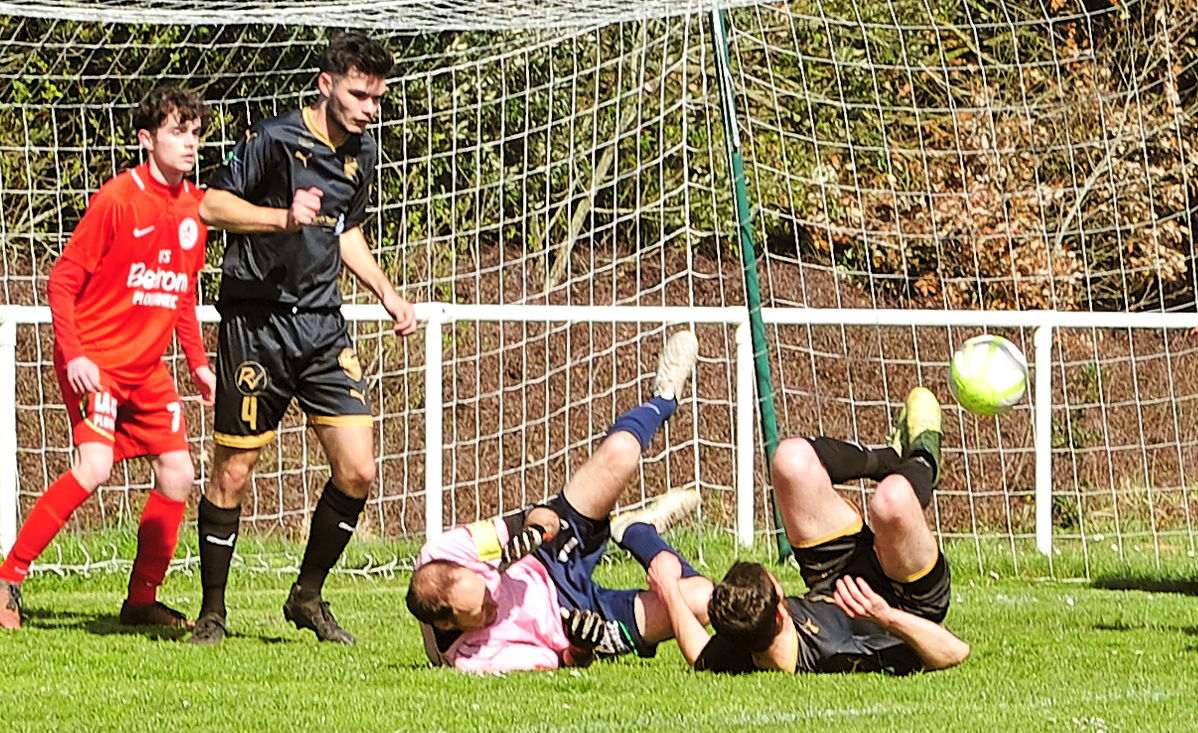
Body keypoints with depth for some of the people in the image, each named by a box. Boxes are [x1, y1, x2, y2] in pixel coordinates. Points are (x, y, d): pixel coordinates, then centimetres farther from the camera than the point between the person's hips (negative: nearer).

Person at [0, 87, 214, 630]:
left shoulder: (194, 207, 7)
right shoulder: (116, 200, -14)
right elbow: (62, 281, -11)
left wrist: (198, 362, 15)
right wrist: (73, 355, -19)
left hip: (148, 369, 7)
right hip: (96, 361, -7)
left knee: (177, 475, 3)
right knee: (94, 467, -23)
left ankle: (142, 600, 15)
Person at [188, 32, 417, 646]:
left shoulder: (361, 155, 11)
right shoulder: (276, 140, -11)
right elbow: (212, 206, -12)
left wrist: (387, 295, 17)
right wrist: (284, 217, -24)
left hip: (322, 325, 6)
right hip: (256, 323, -6)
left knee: (357, 470, -4)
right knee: (232, 473, 0)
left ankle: (308, 596, 14)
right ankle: (212, 612, 14)